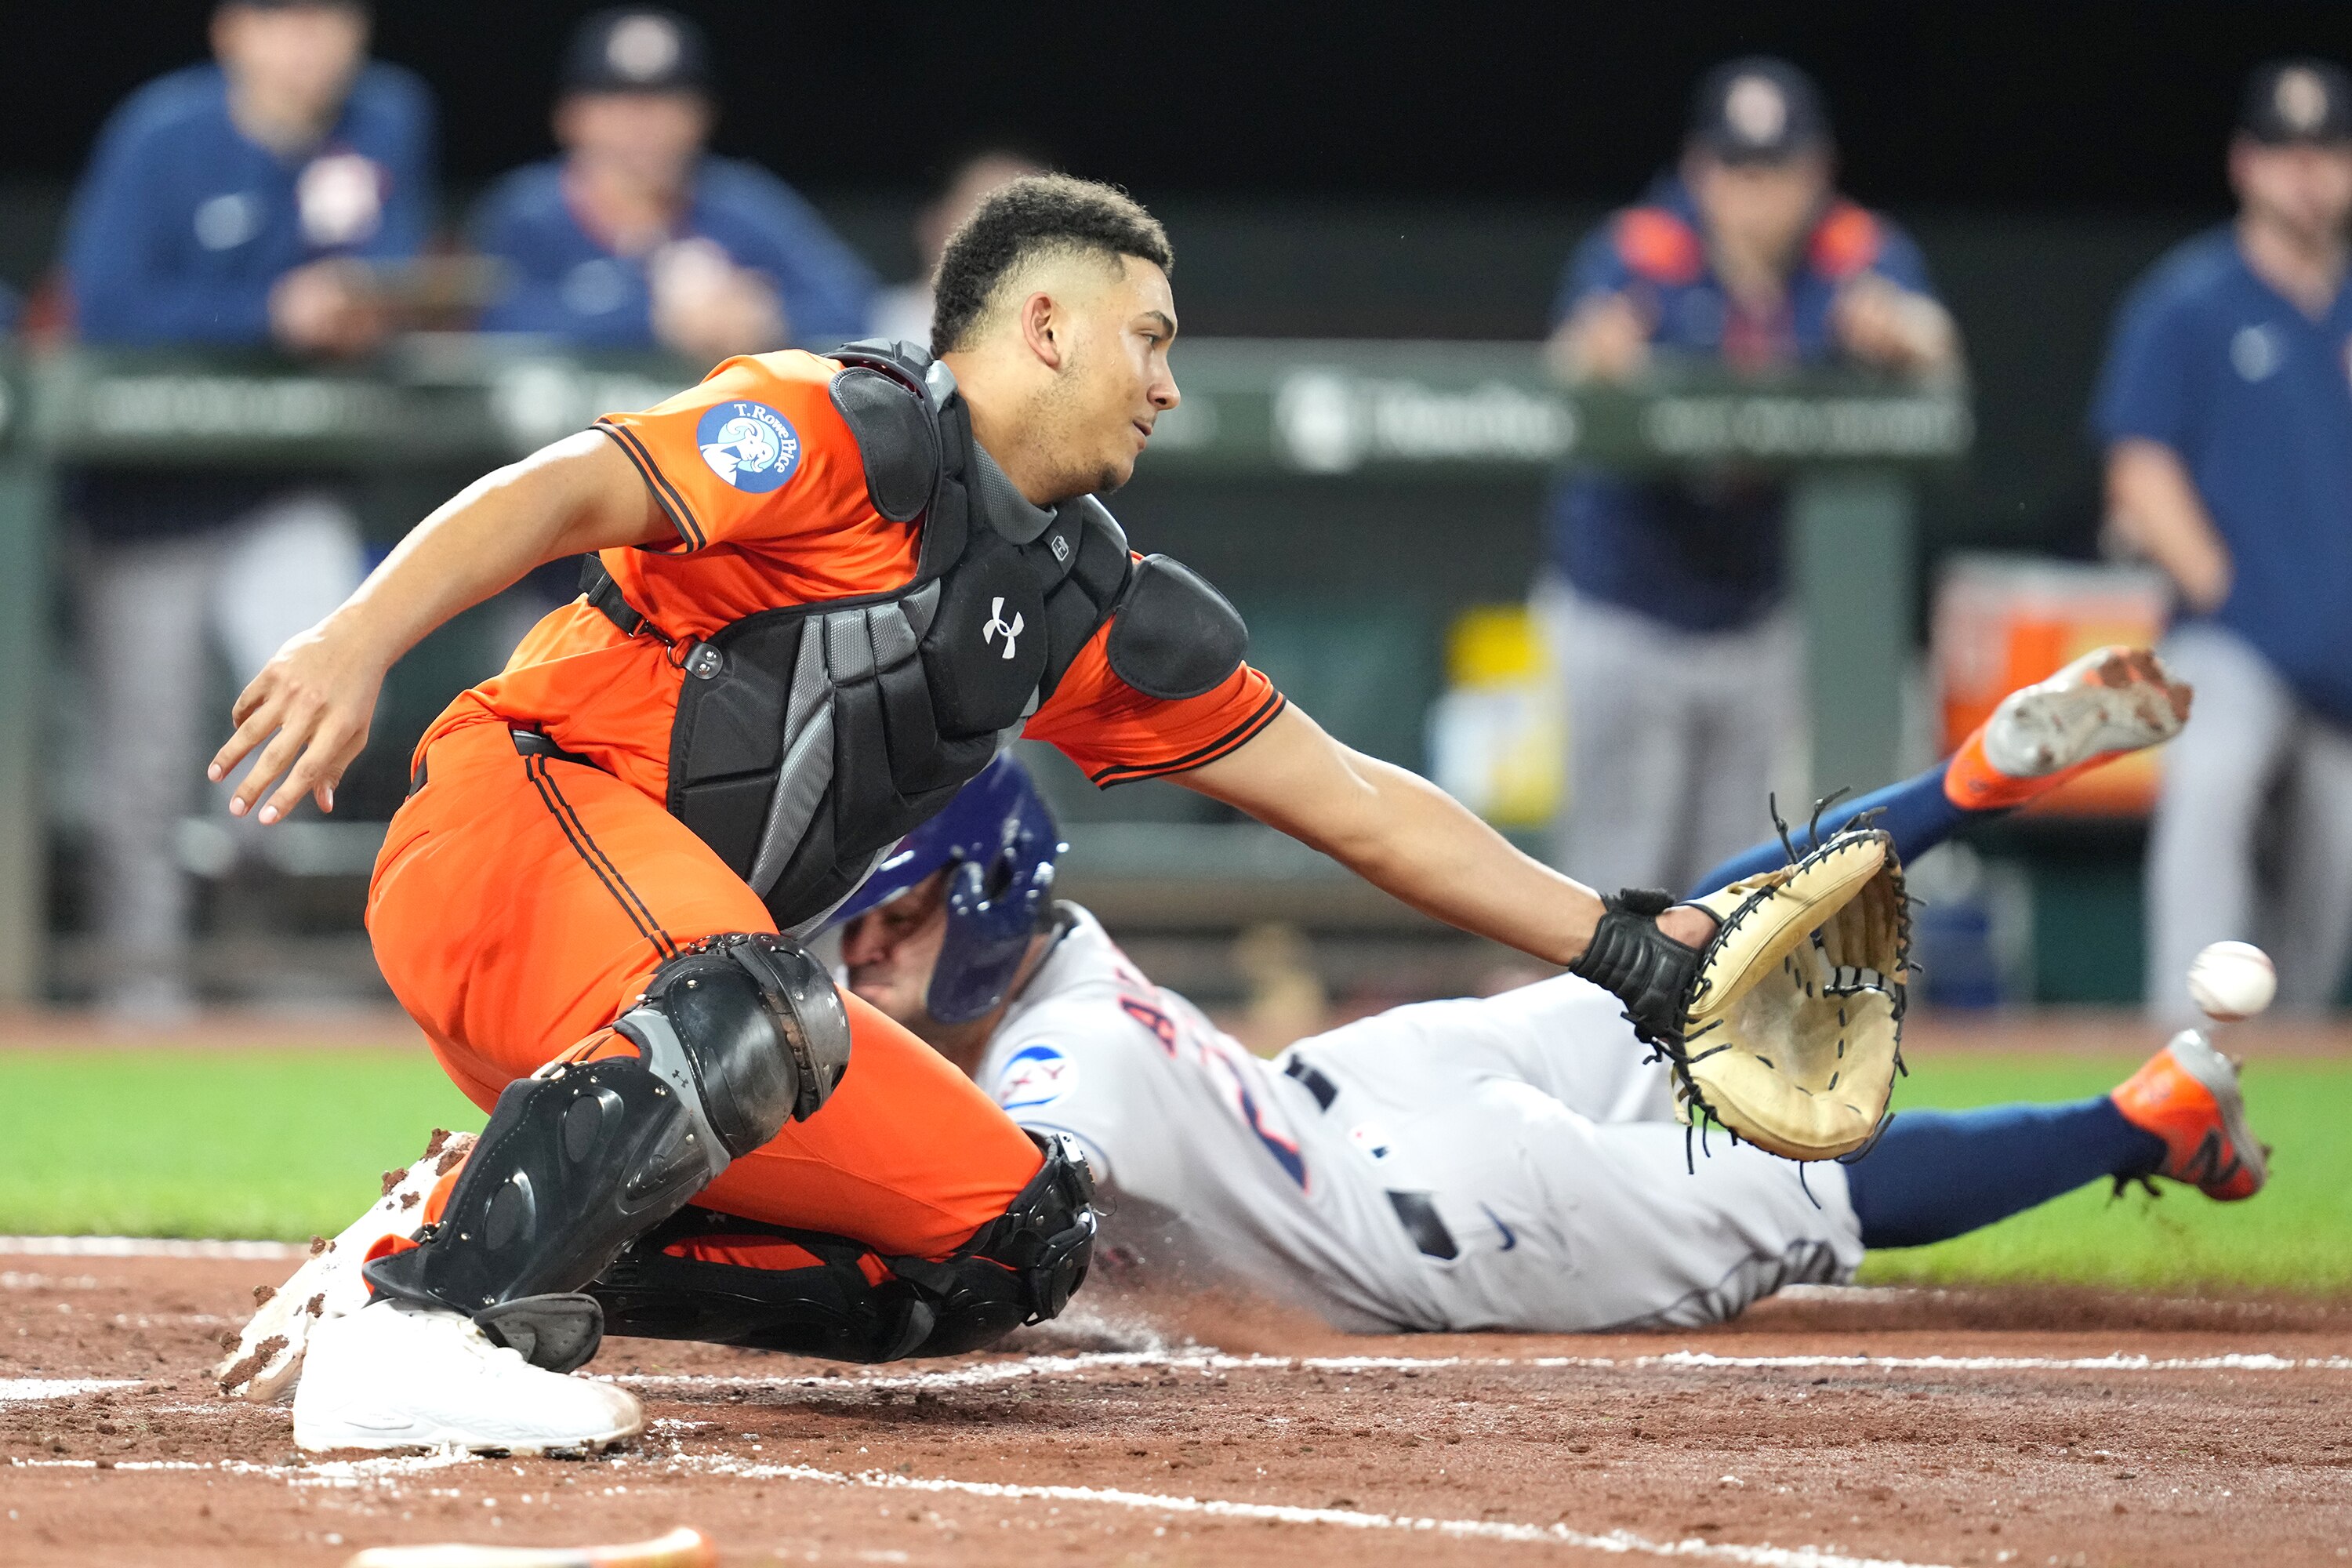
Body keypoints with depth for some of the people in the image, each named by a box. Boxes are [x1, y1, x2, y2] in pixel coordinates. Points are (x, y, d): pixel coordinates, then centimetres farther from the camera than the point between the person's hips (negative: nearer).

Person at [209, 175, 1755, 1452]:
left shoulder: (1091, 602, 18)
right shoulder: (850, 434, -8)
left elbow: (1355, 802, 22)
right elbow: (565, 492, -22)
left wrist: (1628, 948, 19)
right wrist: (357, 644, -39)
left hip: (690, 968, 9)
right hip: (514, 823, -9)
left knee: (1019, 1235, 2)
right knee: (746, 1000, -39)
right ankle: (419, 1329, -38)